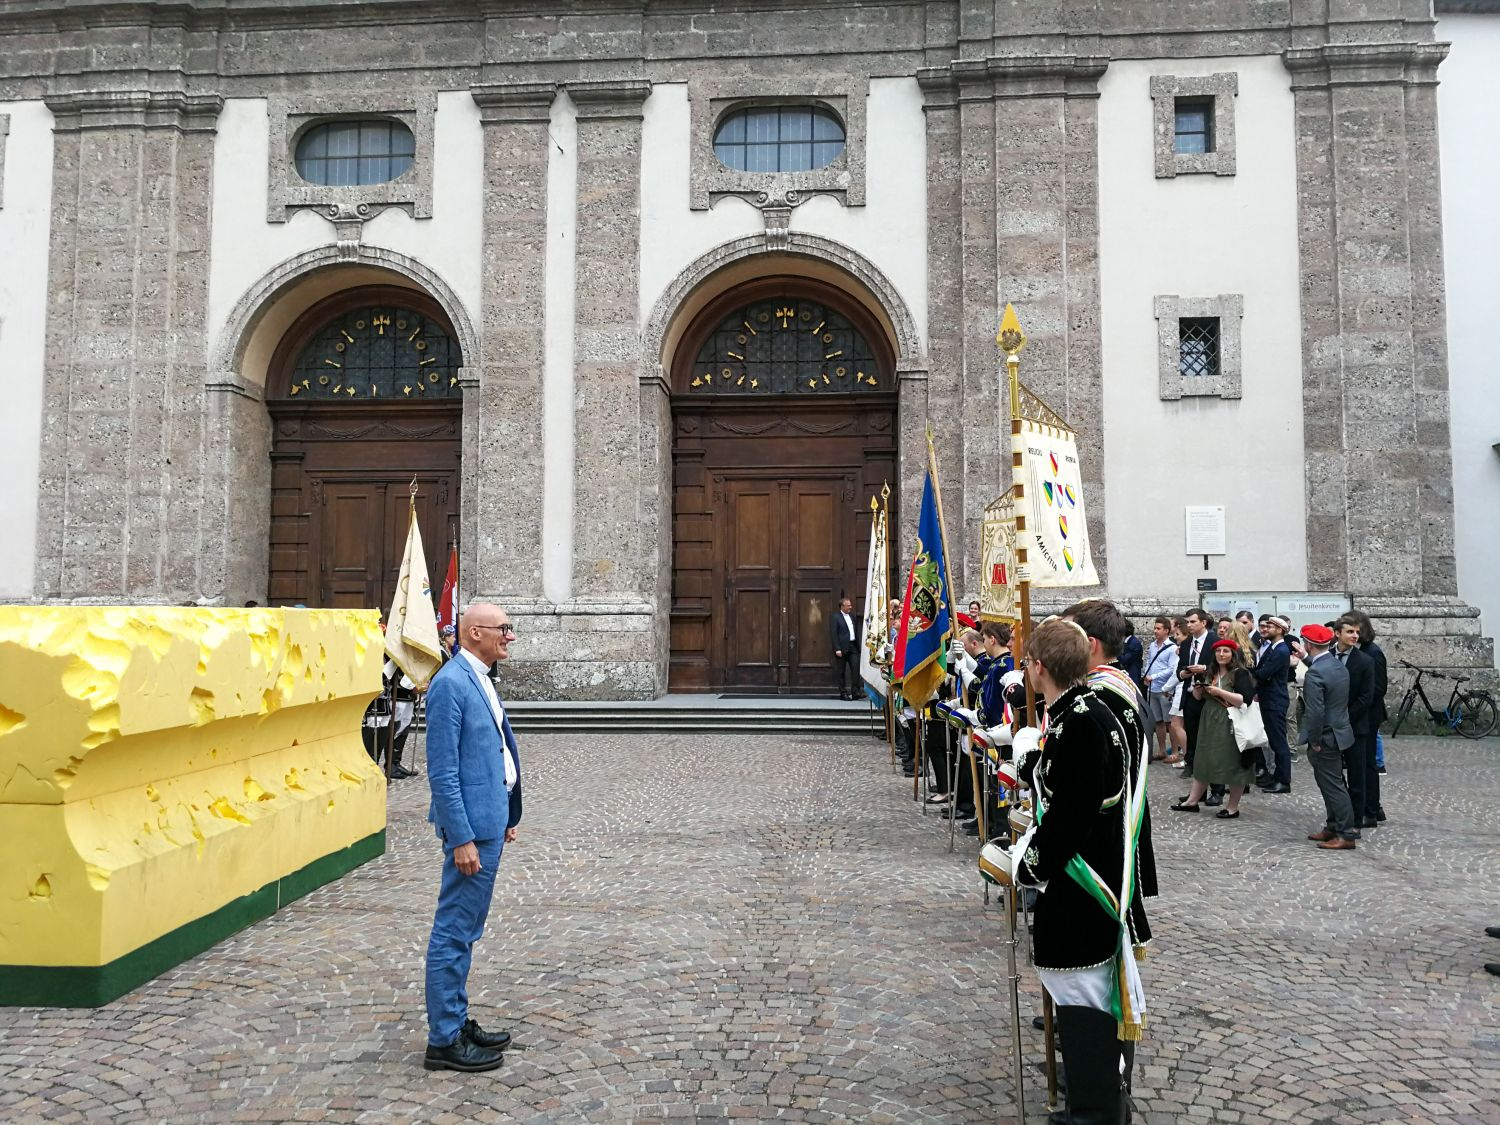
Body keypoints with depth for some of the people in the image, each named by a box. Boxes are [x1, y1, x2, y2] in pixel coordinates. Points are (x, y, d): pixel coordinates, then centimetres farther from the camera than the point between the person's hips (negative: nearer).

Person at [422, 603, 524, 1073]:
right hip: (471, 825, -10)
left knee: (464, 932, 18)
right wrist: (461, 838, -22)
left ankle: (457, 1022, 30)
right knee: (454, 933, 0)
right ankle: (444, 1041, 10)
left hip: (489, 822, 10)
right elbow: (442, 772, -21)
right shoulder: (450, 684, -18)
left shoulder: (478, 680, 12)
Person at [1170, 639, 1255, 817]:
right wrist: (1197, 689, -1)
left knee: (1232, 765, 0)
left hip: (1231, 725, -7)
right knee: (1204, 761, 11)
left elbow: (1245, 700, -20)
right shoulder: (1210, 673, 12)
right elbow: (1199, 697, 22)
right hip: (1209, 722, 7)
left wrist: (1220, 692, -21)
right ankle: (1192, 801, 17)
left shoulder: (1240, 673, -9)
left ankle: (1233, 807, 11)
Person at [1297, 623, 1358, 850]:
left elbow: (1315, 712, -26)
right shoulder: (1339, 666, 4)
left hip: (1325, 738, -9)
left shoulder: (1315, 673, -24)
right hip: (1339, 732, 9)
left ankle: (1347, 834, 4)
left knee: (1333, 786, -2)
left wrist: (1314, 741, -16)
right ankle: (1333, 827, 27)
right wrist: (1306, 658, 22)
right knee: (1331, 783, 18)